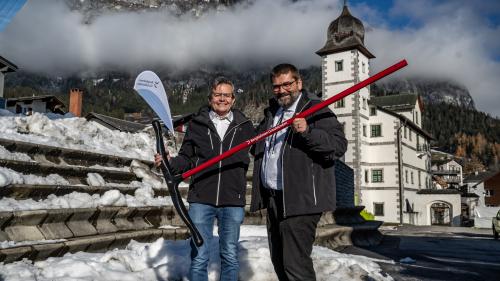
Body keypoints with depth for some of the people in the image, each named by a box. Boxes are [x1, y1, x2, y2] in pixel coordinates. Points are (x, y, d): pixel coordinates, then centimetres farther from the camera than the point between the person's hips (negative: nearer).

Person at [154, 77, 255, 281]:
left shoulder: (244, 126, 6)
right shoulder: (197, 124, 4)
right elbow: (186, 159, 6)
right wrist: (169, 162, -10)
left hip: (232, 201, 1)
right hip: (201, 199, -1)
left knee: (230, 256, 13)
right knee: (199, 257, 3)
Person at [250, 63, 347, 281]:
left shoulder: (316, 109, -6)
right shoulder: (271, 112, 18)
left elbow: (339, 145, -17)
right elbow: (256, 145, 34)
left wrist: (308, 131, -31)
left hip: (300, 200, -8)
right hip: (273, 198, 8)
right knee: (279, 261, 17)